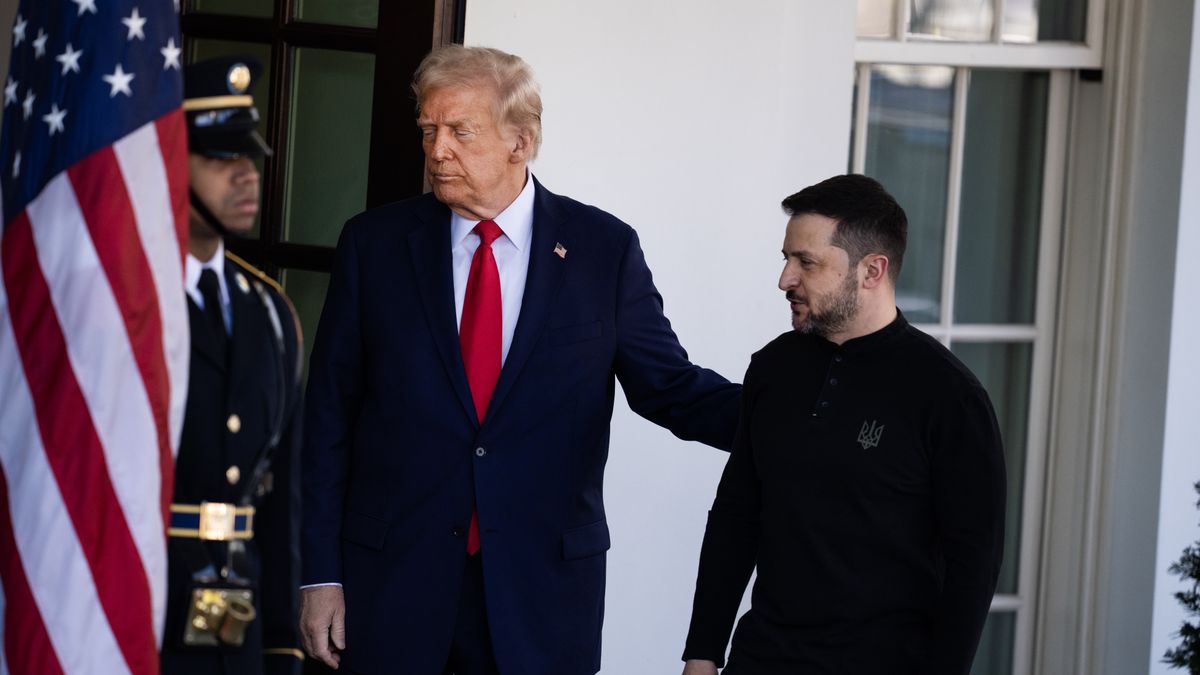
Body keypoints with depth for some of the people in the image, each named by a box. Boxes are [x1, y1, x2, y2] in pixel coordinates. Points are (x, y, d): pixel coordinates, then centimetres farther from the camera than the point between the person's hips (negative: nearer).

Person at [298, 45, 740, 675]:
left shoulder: (605, 249, 1)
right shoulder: (375, 243, 2)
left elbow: (669, 386, 6)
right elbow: (328, 415, 3)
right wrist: (319, 574, -1)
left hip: (542, 590, 0)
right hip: (392, 579, 0)